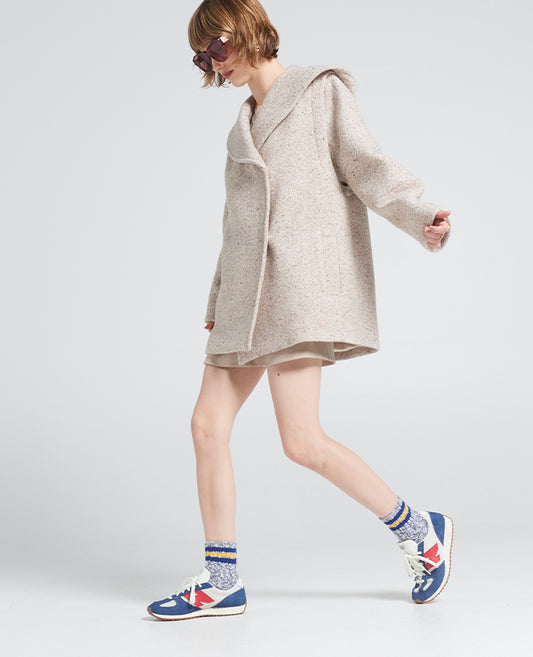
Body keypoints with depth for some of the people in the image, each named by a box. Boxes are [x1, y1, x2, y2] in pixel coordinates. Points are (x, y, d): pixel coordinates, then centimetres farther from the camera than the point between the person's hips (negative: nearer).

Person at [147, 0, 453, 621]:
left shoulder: (320, 90, 5)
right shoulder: (245, 125, 24)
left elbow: (365, 164, -7)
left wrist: (421, 217, -24)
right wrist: (219, 302, 25)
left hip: (300, 280, -8)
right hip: (248, 291, 8)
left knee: (301, 440, -14)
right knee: (208, 425, 0)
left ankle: (418, 529, 4)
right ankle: (220, 582, 9)